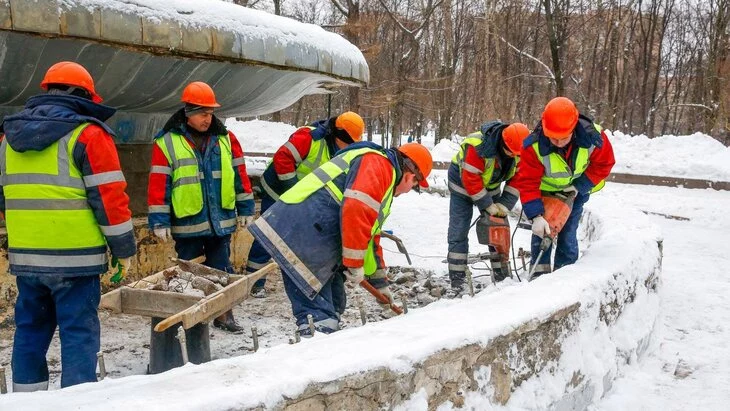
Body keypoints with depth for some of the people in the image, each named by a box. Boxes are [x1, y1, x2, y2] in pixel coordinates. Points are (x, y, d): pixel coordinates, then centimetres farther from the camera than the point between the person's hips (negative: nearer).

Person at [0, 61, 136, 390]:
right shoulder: (88, 134, -8)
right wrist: (124, 248, -3)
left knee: (30, 328, 17)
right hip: (74, 256, -6)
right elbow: (109, 197, -11)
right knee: (78, 331, 0)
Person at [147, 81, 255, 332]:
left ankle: (223, 314, 24)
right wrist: (159, 221, -10)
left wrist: (245, 209, 7)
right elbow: (158, 184, -7)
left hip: (221, 221, 3)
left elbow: (239, 174, 9)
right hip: (187, 224, -3)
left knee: (221, 271, 12)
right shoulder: (167, 143, -5)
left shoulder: (225, 139, 4)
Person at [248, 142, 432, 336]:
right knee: (319, 314, -13)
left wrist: (379, 281, 44)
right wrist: (355, 264, -15)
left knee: (332, 305, 19)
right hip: (301, 234, -11)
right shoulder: (378, 163, -3)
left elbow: (370, 237, 39)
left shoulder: (382, 187, 30)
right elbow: (356, 210, -20)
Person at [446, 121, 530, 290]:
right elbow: (470, 180, -32)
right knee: (459, 230, -8)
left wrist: (505, 205, -19)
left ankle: (501, 272, 15)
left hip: (490, 187, 5)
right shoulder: (476, 147, -37)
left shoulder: (518, 151, -18)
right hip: (463, 185, -5)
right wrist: (489, 206, -25)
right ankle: (457, 277, -3)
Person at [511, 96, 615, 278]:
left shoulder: (593, 137, -30)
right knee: (542, 230, -7)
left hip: (575, 191, 1)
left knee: (568, 234, 0)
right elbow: (527, 182, -31)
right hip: (545, 191, -1)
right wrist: (536, 216, -39)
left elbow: (604, 164, -12)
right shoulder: (534, 146, -34)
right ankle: (540, 273, 4)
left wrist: (580, 186, -21)